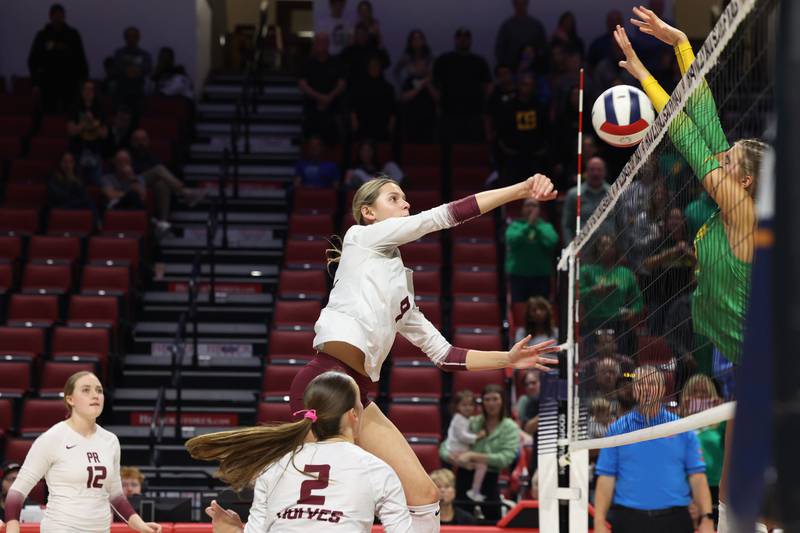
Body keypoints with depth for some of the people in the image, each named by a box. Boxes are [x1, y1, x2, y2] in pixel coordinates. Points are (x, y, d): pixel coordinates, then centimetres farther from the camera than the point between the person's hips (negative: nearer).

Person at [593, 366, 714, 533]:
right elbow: (606, 480, 3)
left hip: (674, 519, 0)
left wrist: (706, 519, -8)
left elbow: (696, 477, 2)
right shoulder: (617, 429, 6)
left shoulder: (682, 429, 6)